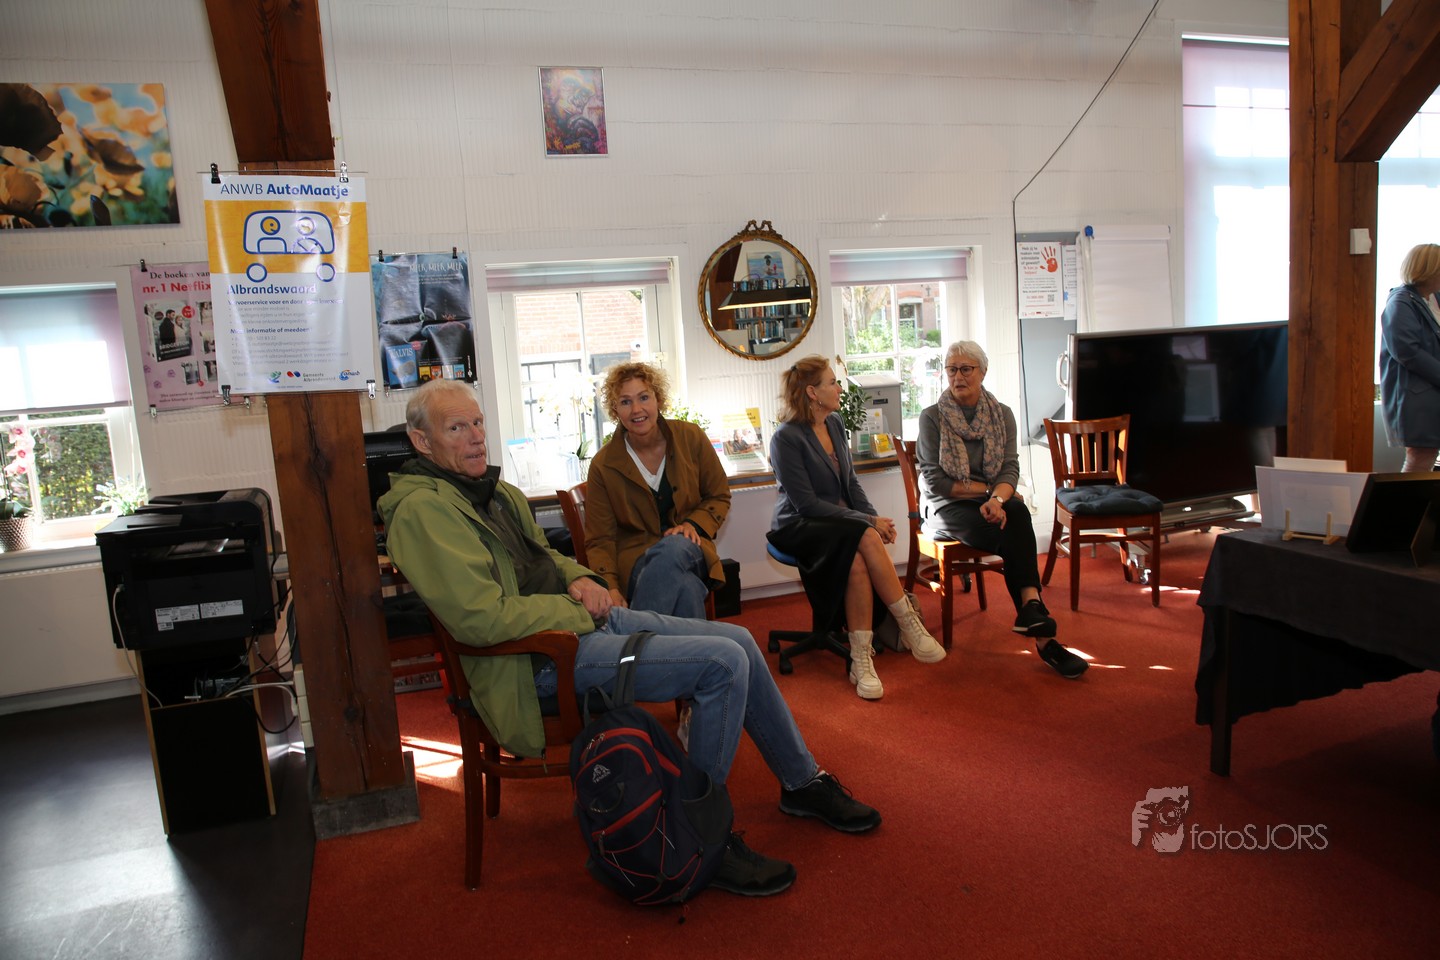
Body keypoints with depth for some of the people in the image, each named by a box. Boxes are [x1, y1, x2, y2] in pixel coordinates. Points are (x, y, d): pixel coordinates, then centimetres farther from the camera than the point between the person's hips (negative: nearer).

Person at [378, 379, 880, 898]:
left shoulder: (494, 489, 14)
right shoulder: (422, 509, -16)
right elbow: (483, 617, -25)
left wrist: (580, 578, 5)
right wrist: (575, 609, -14)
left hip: (585, 618, 10)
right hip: (541, 658, -10)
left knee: (738, 639, 5)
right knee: (723, 663, -20)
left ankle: (803, 781, 25)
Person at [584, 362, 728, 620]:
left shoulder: (691, 438, 1)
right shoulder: (603, 465, -2)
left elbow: (719, 496, 12)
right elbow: (600, 540, 0)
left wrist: (694, 524, -10)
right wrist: (609, 587, -19)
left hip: (690, 550, 2)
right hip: (635, 558, -2)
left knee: (673, 547, -38)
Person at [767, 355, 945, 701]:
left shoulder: (834, 424, 9)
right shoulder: (786, 438, -14)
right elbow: (807, 504, -17)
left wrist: (875, 517, -4)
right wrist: (868, 522, -18)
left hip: (841, 524, 6)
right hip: (799, 529, -6)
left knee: (858, 562, -29)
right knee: (865, 538, -33)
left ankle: (862, 659, -24)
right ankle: (910, 624, -22)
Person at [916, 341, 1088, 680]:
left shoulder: (1002, 414, 9)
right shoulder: (932, 417, -1)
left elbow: (1011, 470, -2)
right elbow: (933, 481, -7)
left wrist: (998, 498, -25)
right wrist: (986, 488, -11)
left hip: (992, 503, 3)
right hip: (946, 510, -3)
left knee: (1016, 512, -34)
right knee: (1012, 530, -31)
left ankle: (1030, 610, -39)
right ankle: (1042, 637, -33)